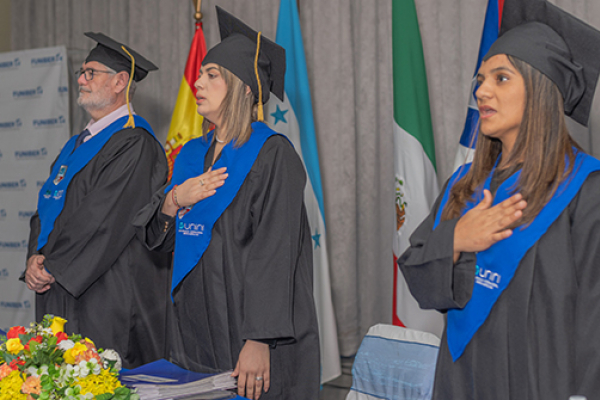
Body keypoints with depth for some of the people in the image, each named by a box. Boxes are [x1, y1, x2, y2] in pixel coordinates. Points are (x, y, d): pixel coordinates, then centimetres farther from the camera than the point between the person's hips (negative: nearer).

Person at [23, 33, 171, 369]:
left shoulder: (135, 143, -11)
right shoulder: (77, 145, 19)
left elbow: (105, 218, -18)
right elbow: (46, 209, 16)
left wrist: (53, 267, -14)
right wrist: (36, 257, -3)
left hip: (109, 300, -8)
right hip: (60, 299, 8)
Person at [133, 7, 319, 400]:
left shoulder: (273, 155, -10)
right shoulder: (192, 155, 13)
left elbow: (274, 254, -17)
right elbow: (159, 239, 13)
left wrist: (258, 341, -23)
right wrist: (173, 201, -8)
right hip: (197, 333, 7)